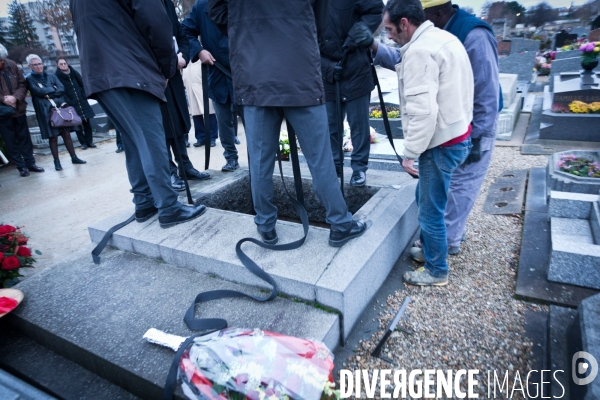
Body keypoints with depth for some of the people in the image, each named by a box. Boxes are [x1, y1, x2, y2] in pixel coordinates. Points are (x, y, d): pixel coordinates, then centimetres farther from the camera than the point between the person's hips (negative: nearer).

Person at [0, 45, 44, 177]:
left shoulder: (11, 64, -1)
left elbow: (22, 84, 2)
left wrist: (15, 97, -14)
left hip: (18, 109, 2)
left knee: (25, 137, 11)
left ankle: (30, 163, 23)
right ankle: (21, 166, 15)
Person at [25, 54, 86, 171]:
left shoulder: (51, 76, 13)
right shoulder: (29, 79, 3)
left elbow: (62, 89, 1)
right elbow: (38, 91, -13)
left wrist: (49, 94, -11)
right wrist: (53, 89, -2)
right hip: (46, 111, -3)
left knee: (66, 134, 4)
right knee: (53, 137, -1)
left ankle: (74, 157, 12)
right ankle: (57, 162, 6)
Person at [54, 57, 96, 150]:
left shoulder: (74, 73, 9)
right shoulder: (57, 76, -3)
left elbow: (82, 85, 10)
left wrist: (84, 96, -2)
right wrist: (69, 102, -16)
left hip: (82, 102, 3)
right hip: (72, 104, -3)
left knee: (87, 122, 2)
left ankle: (89, 141, 10)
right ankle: (83, 143, 10)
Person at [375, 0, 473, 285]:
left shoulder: (419, 50, -20)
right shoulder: (442, 38, 12)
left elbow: (422, 110, -25)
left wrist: (409, 152, -20)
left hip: (441, 144, -11)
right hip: (456, 135, 11)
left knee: (430, 210, 3)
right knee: (425, 198, 24)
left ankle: (436, 272, 21)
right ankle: (429, 247, 42)